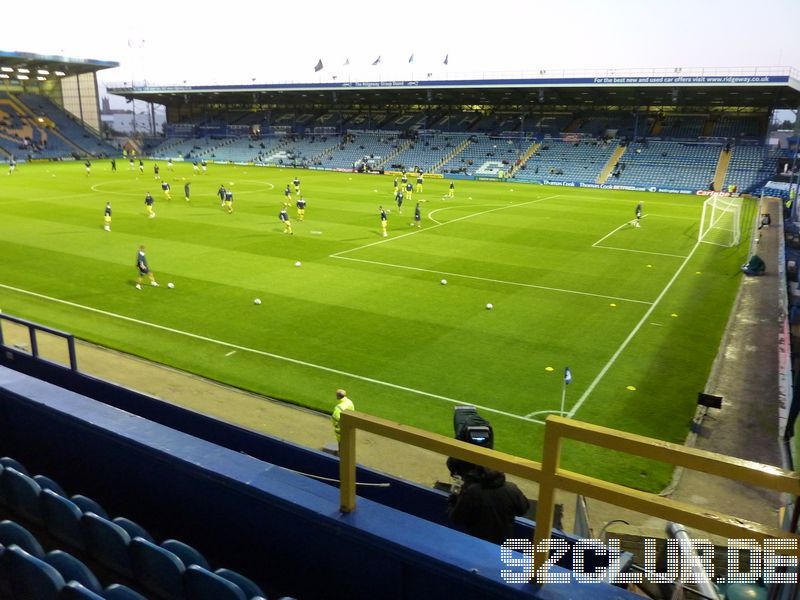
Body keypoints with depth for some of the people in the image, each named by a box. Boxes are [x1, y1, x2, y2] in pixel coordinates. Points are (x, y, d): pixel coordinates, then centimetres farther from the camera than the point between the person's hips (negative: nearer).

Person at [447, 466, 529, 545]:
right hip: (504, 542, 3)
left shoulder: (471, 491, -27)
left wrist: (451, 505, 6)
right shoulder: (512, 489, -18)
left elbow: (457, 519, -14)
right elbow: (523, 509, 3)